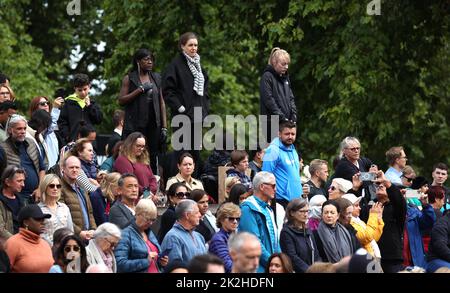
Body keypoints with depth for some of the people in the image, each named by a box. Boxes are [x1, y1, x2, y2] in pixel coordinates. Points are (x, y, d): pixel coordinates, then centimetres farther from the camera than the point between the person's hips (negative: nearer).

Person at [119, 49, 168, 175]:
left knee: (152, 158, 0)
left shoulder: (156, 78, 14)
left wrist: (164, 127, 7)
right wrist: (140, 89, -12)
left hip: (153, 125, 3)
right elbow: (121, 100, -6)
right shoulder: (129, 79, 3)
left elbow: (161, 103, 13)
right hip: (134, 125, -3)